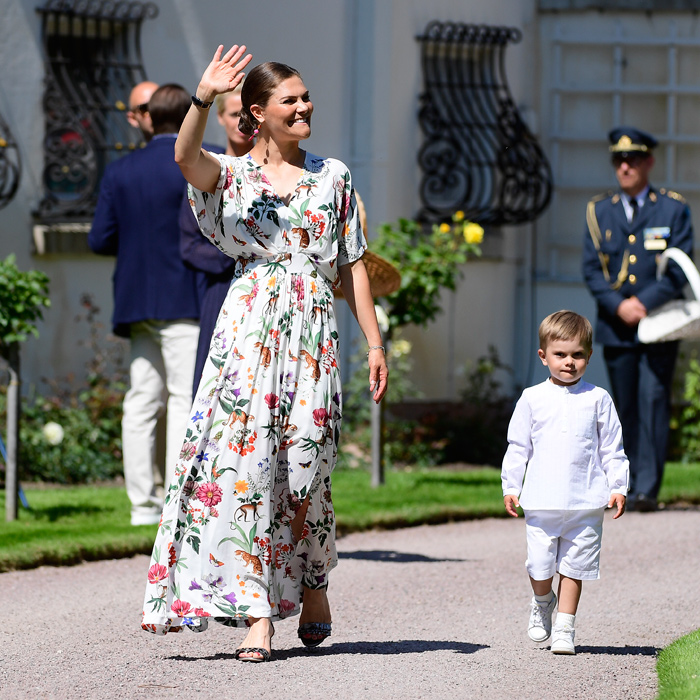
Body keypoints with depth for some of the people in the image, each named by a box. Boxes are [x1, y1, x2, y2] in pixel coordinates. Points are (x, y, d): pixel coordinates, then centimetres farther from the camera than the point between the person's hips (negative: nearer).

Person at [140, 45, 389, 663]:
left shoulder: (333, 175, 14)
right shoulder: (232, 175, 5)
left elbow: (352, 265, 15)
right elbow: (186, 157, -18)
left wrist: (374, 342, 10)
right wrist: (203, 99, -36)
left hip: (314, 333, 2)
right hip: (249, 328, -1)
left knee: (304, 463, -3)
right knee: (246, 460, -10)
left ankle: (312, 582, 23)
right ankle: (257, 611, -9)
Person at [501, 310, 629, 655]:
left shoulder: (598, 399, 4)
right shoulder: (532, 399, 5)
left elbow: (612, 448, 8)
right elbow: (518, 446, 10)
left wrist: (618, 487, 2)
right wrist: (511, 487, 7)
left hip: (586, 502, 0)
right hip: (542, 501, 0)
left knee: (573, 568, 3)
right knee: (540, 568, -1)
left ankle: (565, 628, 13)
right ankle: (542, 603, 29)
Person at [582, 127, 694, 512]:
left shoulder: (674, 209, 3)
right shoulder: (598, 211, 9)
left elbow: (680, 270, -4)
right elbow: (592, 269, 4)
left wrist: (644, 302, -15)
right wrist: (619, 306, -12)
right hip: (616, 327, 3)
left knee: (653, 402, -10)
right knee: (625, 408, 7)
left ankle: (647, 489, -13)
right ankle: (629, 485, 15)